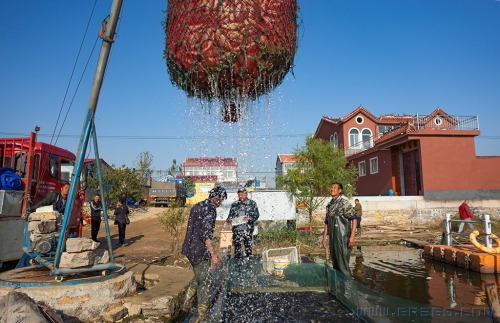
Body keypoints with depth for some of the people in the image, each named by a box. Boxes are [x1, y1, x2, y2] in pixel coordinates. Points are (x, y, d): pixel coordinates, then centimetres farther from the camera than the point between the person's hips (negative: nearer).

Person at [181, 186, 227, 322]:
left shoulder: (197, 206, 12)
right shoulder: (210, 209, -16)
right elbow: (206, 233, -24)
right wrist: (213, 254, -25)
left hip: (189, 249, 9)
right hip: (200, 251, -9)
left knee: (198, 277, 24)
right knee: (205, 282, 2)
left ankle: (186, 304, 32)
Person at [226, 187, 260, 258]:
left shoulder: (252, 203, 5)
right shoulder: (234, 204, 12)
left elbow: (256, 215, 0)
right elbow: (231, 215, 15)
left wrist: (249, 218, -19)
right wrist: (229, 219, -8)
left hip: (248, 229, -2)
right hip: (237, 229, 2)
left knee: (248, 246, 0)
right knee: (237, 247, 2)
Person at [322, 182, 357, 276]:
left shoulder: (344, 202, -8)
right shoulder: (329, 205, 13)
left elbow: (354, 219, -12)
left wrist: (352, 236, -18)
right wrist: (324, 237, 16)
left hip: (343, 237, -7)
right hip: (333, 238, 7)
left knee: (342, 263, -4)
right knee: (335, 263, 14)